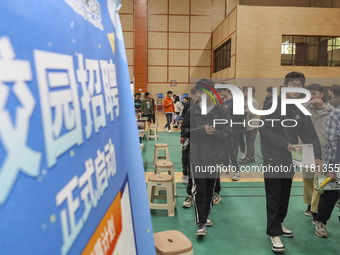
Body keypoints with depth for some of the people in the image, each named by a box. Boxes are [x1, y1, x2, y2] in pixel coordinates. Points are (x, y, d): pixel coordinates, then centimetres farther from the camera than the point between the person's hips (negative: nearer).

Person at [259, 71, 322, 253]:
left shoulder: (300, 110, 8)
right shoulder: (273, 105, -9)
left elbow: (310, 134, 4)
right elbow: (264, 129, -17)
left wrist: (316, 155, -9)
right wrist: (285, 144, -24)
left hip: (290, 160, 6)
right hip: (273, 158, -6)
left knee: (285, 195, 17)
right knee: (274, 197, -2)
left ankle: (278, 223, 35)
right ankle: (274, 233, 8)